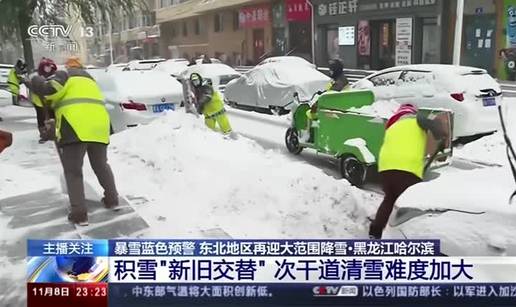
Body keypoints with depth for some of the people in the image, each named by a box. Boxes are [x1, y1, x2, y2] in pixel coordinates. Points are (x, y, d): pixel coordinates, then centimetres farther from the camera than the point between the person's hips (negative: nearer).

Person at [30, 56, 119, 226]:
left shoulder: (64, 75, 11)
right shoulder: (89, 79, 31)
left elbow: (51, 89, -7)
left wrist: (38, 82, 12)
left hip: (75, 127, -6)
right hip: (99, 126, 6)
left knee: (73, 171, 2)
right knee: (101, 165, 23)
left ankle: (79, 213, -1)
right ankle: (112, 199, 29)